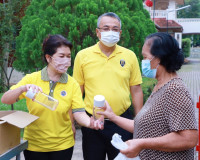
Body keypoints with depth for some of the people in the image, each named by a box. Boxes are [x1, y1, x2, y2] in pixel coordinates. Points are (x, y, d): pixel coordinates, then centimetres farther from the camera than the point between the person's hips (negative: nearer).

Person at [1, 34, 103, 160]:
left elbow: (79, 112, -10)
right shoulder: (31, 79, -6)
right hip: (34, 145, 0)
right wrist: (23, 88, -29)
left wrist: (90, 123, -32)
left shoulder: (72, 84, -4)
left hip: (62, 145, 1)